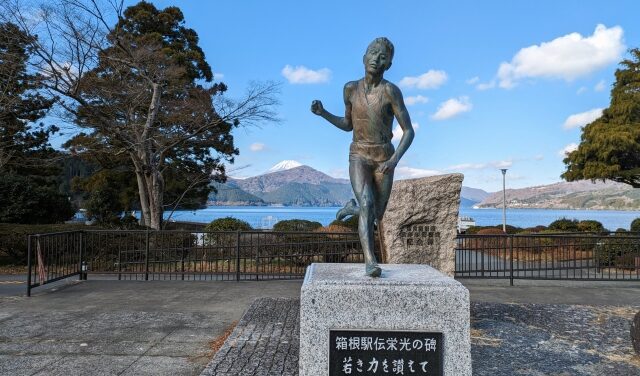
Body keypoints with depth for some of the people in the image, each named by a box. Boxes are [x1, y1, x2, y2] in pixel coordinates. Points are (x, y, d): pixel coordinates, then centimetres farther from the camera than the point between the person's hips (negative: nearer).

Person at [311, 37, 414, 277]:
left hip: (384, 160, 0)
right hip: (358, 157, 0)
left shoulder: (391, 90, -12)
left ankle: (353, 207, 42)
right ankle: (370, 261, -28)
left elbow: (409, 131, -13)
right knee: (367, 204, -27)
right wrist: (323, 113, -4)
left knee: (376, 217, 10)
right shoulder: (350, 88, 0)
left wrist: (395, 159, -30)